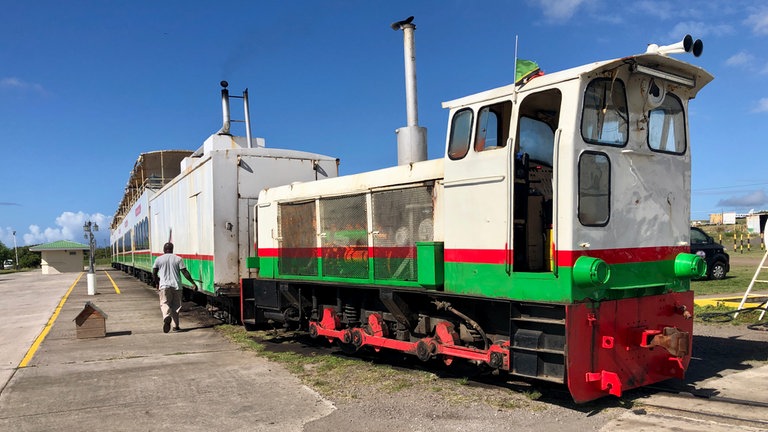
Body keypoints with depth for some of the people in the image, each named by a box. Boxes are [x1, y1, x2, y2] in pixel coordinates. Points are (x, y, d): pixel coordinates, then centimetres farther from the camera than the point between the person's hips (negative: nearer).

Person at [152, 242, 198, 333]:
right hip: (176, 285, 1)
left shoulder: (159, 259, 4)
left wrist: (157, 283, 23)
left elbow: (154, 273, 7)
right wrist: (193, 283, -1)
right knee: (176, 305, 9)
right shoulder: (178, 259, 2)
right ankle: (176, 326, 10)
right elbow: (185, 272, -4)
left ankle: (166, 317, -30)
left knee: (164, 303, 2)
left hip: (164, 285, -1)